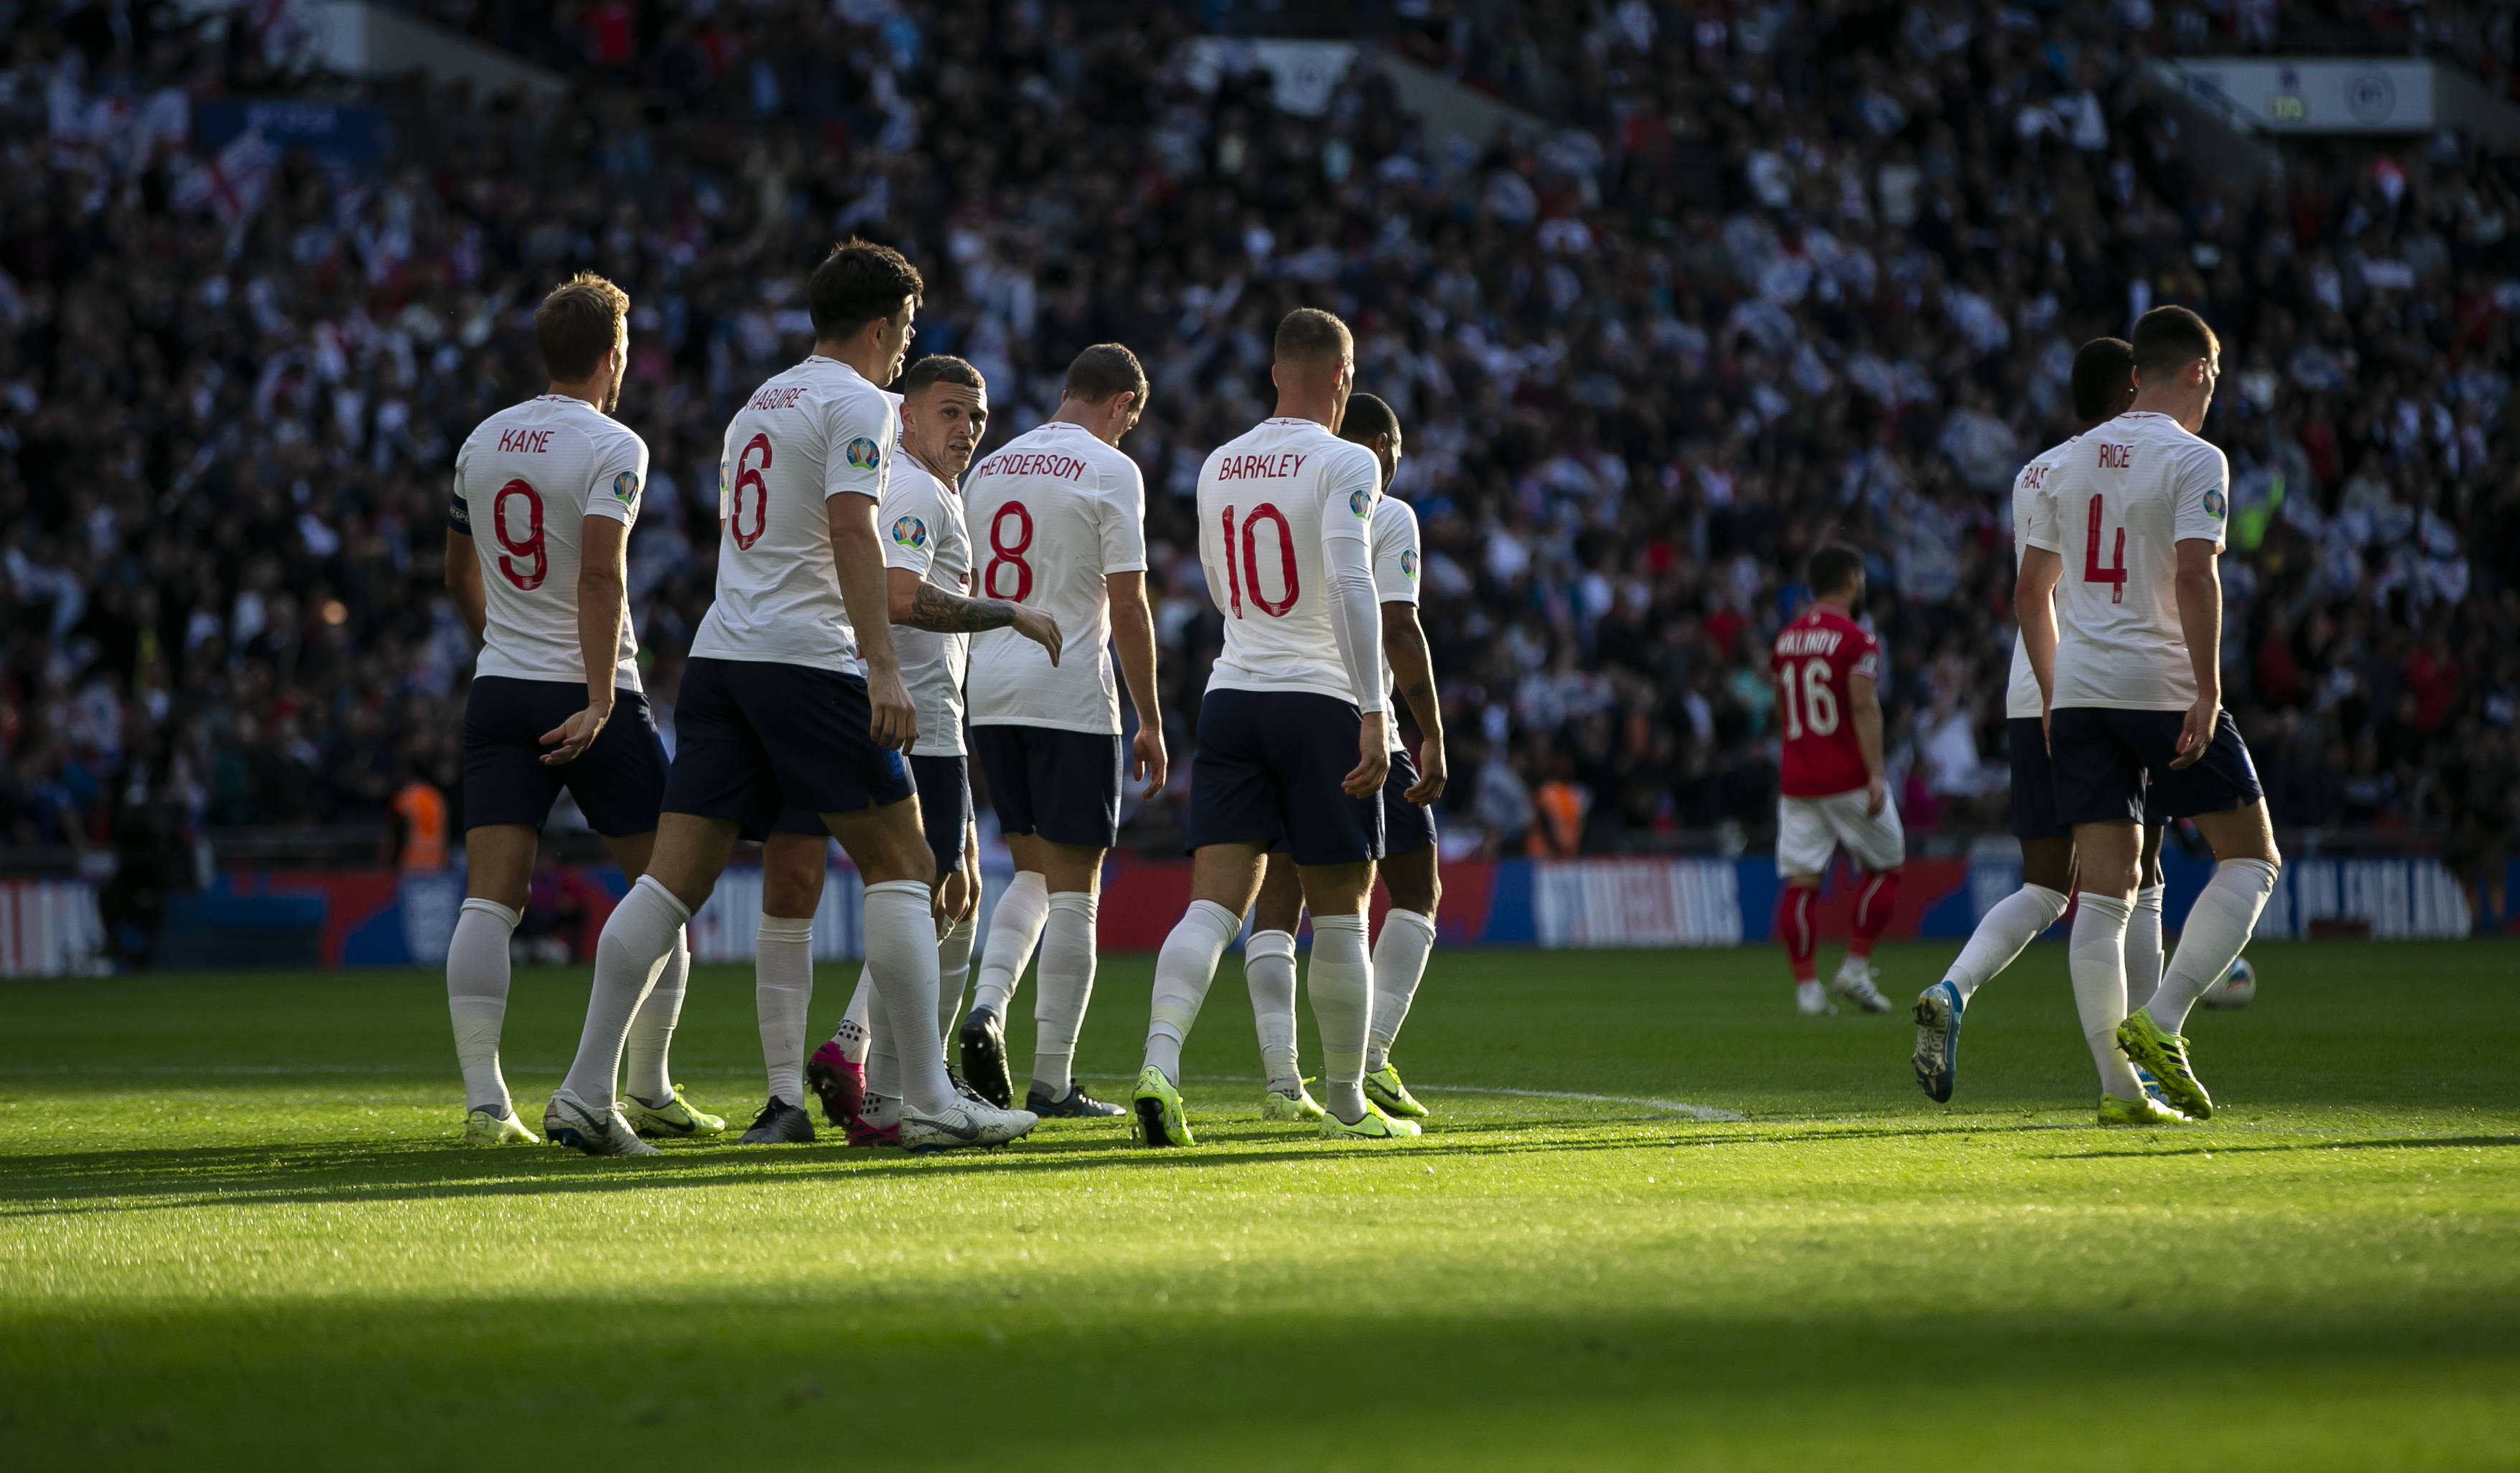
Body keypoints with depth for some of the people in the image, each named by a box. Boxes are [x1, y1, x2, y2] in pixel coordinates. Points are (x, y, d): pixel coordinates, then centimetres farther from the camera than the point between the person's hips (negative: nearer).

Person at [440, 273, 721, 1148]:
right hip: (587, 697, -5)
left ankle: (484, 1102, -14)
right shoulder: (612, 447, -9)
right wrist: (599, 700, -21)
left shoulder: (483, 443, 11)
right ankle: (648, 1094, 13)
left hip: (500, 688, 5)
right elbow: (600, 574, -20)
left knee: (490, 900, -4)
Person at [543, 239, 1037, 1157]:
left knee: (674, 878, 3)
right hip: (807, 658, -8)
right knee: (899, 866, -1)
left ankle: (584, 1095, -3)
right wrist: (883, 667, -22)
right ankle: (930, 1105, -4)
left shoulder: (759, 404, 24)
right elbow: (851, 533, -16)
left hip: (720, 654, 8)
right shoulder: (858, 404, -3)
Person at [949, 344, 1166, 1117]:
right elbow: (1127, 605, -10)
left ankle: (987, 1005, -6)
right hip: (1070, 697, -6)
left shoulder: (989, 468, 14)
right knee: (1073, 887, 0)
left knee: (1034, 872, 18)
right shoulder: (1110, 472, -6)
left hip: (987, 696, 6)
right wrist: (1150, 721, -4)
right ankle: (1053, 1081, -1)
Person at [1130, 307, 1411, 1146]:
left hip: (1231, 694, 5)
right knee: (1338, 916, 6)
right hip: (1320, 699, -5)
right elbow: (1351, 585, -19)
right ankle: (1346, 1103, 14)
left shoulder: (1217, 468, 12)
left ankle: (1160, 1063, -24)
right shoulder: (1345, 464, -7)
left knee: (1214, 904, -3)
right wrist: (1373, 714, -21)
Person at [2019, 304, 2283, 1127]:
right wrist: (2208, 690, -18)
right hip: (2162, 687, -6)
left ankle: (2118, 1087, -1)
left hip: (2077, 691, 6)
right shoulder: (2193, 460, -6)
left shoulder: (2074, 459, 15)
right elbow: (2195, 575, -18)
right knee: (2251, 860, 7)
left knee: (2102, 895, 4)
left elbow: (2032, 589, 17)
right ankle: (2159, 1024, -8)